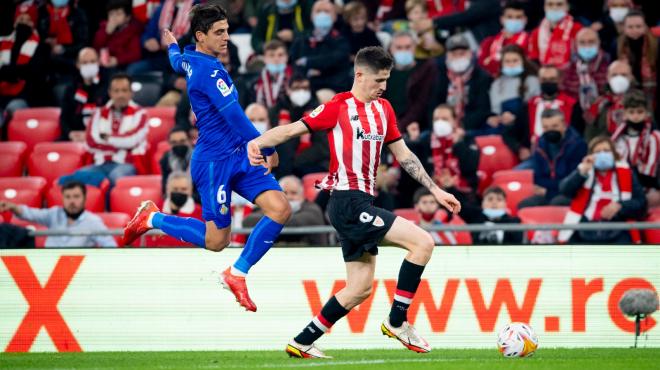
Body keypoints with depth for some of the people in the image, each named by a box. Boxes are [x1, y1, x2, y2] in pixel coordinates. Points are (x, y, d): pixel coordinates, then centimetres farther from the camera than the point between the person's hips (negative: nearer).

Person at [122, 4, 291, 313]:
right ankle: (153, 218, 21)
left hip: (239, 156, 9)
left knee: (280, 209, -8)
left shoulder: (190, 59, 9)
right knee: (216, 240, 0)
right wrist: (266, 148, -22)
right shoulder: (208, 70, -20)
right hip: (214, 162, -9)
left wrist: (172, 47, 58)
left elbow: (178, 63, 35)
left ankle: (237, 273, 5)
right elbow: (234, 115, -25)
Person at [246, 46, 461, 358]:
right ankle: (397, 322, -7)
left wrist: (436, 191, 19)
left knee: (360, 288, 11)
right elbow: (292, 129, -10)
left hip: (362, 204, 9)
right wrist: (258, 142, -28)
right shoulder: (339, 106, -6)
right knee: (423, 242, -16)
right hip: (348, 201, -9)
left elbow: (403, 155, 21)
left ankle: (302, 343, 18)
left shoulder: (383, 109, 16)